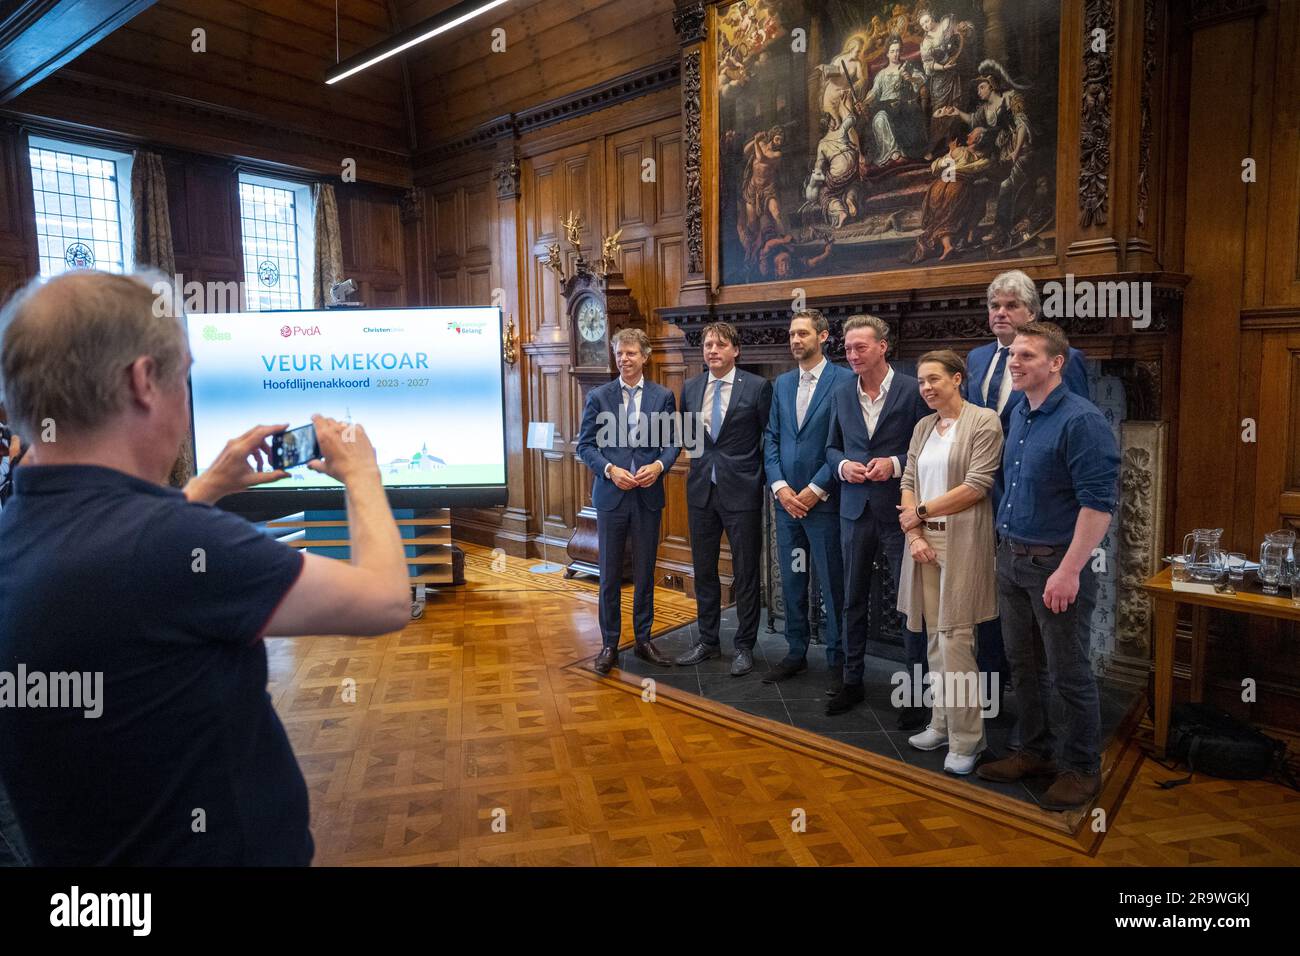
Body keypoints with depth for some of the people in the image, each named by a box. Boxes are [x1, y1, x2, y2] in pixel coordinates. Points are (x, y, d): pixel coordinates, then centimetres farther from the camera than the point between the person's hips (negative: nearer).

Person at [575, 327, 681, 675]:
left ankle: (643, 640, 24)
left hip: (648, 496, 1)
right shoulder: (598, 396, 1)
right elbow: (585, 445, 0)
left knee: (645, 572, 11)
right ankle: (609, 644, 18)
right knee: (610, 574, 7)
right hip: (611, 494, -1)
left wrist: (659, 466, -14)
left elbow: (672, 442, 5)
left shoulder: (663, 396, 4)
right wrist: (610, 470, -15)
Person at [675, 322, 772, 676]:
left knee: (745, 573, 5)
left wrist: (762, 479, -2)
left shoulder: (757, 387, -7)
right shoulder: (691, 388, 7)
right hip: (701, 491, 5)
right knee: (703, 570, 13)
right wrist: (700, 462, 9)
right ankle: (708, 640, 28)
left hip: (742, 491, -4)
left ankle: (744, 646, 19)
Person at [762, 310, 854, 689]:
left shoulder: (844, 380, -7)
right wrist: (780, 487, -3)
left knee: (832, 584, 3)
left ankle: (838, 659, 16)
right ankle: (796, 652, 27)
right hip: (787, 499, 6)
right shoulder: (782, 383, 12)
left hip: (823, 500, -6)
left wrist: (814, 490, -13)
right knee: (791, 581, 13)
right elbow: (771, 439, 10)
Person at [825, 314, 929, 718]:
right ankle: (853, 680, 28)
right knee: (854, 599, 14)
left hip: (899, 509, -4)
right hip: (855, 508, 5)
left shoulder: (913, 390, -8)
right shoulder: (841, 394, 7)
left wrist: (896, 464, -19)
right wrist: (843, 466, -6)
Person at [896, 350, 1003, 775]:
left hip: (962, 542, -6)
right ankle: (942, 724, 22)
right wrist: (914, 534, -4)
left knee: (955, 639, -5)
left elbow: (976, 487, -12)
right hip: (925, 541, 6)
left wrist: (921, 511, -6)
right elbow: (908, 484, 10)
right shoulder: (923, 427, 15)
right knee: (936, 637, 10)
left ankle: (966, 738, 8)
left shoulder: (984, 421, -5)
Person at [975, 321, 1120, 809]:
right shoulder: (1019, 414, 9)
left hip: (1056, 565, -8)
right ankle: (1036, 751, 34)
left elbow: (1099, 503, -20)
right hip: (1011, 558, 8)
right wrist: (1007, 548, 15)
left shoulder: (1081, 421, -16)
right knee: (1022, 664, 17)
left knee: (1069, 674, 6)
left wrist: (1069, 571, -23)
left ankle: (1082, 769, 23)